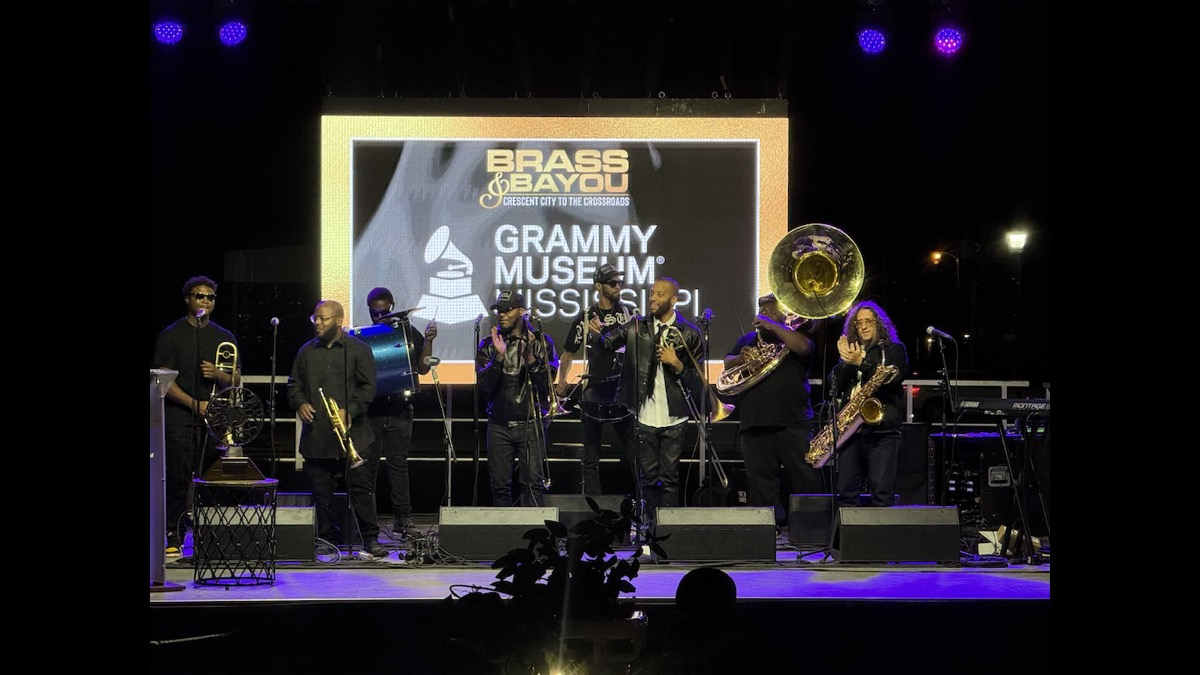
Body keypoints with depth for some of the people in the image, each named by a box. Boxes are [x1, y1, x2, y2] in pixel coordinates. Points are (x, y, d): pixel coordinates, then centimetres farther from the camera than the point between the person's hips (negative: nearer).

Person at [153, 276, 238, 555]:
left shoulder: (225, 338, 15)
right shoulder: (171, 336, 4)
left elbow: (236, 380, 14)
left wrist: (217, 374, -9)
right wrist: (194, 404, -13)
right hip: (179, 420, -3)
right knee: (178, 480, -7)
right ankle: (174, 537, -2)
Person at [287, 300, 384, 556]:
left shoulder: (358, 350, 3)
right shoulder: (306, 351, 16)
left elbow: (368, 387, -2)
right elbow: (294, 385, 19)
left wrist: (350, 411, -15)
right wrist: (300, 404, -1)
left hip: (351, 432, -4)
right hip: (315, 434, 4)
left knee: (360, 486, -8)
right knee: (320, 489, 4)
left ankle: (370, 538, -4)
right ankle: (328, 537, 12)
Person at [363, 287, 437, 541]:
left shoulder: (408, 332, 8)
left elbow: (422, 368, 7)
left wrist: (428, 341, -4)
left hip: (399, 409, -1)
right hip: (370, 410, 1)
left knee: (398, 463, 0)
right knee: (367, 465, 0)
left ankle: (402, 520, 4)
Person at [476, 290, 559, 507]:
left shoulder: (541, 342, 6)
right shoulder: (488, 346, 9)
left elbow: (547, 385, -3)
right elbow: (484, 388, -3)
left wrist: (531, 359, -17)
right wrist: (499, 357, -14)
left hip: (530, 424, -2)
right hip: (498, 425, 2)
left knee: (532, 482, -11)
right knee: (500, 485, 1)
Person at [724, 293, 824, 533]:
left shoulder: (792, 335, 11)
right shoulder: (748, 339, 24)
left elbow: (804, 347, -12)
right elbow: (727, 363, 15)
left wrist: (772, 326, -11)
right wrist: (741, 358, -7)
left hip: (792, 421, -4)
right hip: (754, 421, 4)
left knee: (804, 475, -6)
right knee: (760, 476, 0)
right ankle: (772, 521, 4)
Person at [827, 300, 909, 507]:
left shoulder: (894, 350, 9)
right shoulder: (849, 352, 20)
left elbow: (891, 379, -8)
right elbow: (835, 384, 8)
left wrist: (860, 363, -16)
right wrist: (845, 362, -9)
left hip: (883, 430, -3)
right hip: (851, 430, 4)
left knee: (882, 493, -10)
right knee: (845, 492, -1)